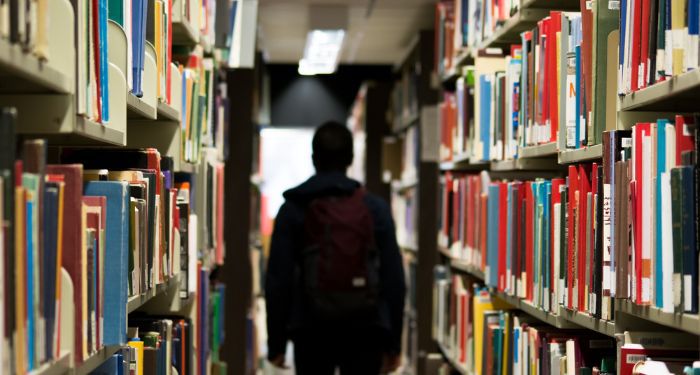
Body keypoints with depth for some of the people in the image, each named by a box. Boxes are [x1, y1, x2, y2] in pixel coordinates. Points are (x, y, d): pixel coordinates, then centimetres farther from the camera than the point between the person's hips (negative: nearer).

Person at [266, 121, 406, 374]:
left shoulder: (293, 209, 0)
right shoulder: (375, 208, 1)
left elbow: (277, 280, -3)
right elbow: (394, 279, 0)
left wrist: (276, 343, 4)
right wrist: (393, 343, 7)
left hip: (312, 333, 0)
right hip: (365, 332, 0)